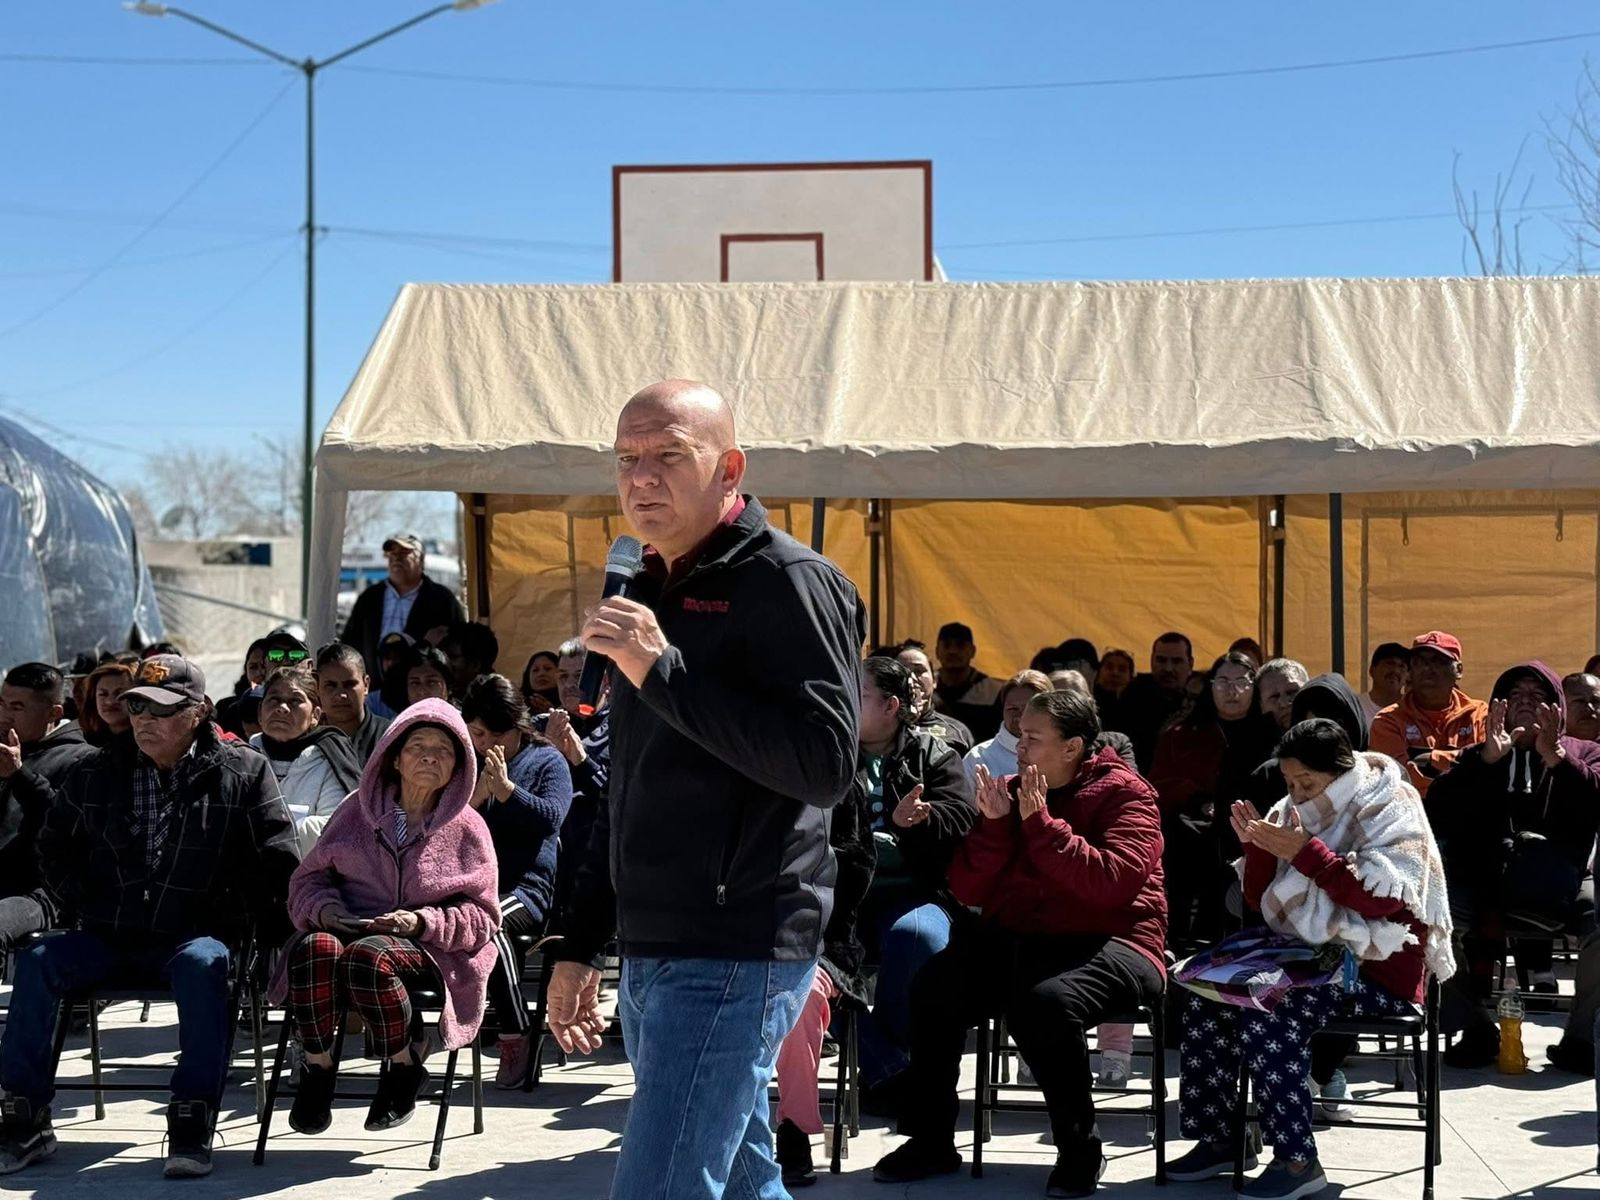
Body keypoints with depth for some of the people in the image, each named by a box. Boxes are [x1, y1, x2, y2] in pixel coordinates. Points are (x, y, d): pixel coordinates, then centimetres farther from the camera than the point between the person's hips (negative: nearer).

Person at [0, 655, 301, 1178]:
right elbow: (54, 849, 25)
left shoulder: (243, 772, 2)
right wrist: (82, 912, 14)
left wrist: (263, 930, -2)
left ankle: (192, 1122, -33)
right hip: (108, 938, 4)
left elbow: (279, 861, 3)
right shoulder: (98, 773, 11)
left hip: (197, 936, -4)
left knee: (203, 964, -37)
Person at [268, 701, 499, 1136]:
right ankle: (316, 1068, -18)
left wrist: (423, 921, -11)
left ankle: (406, 1063, -14)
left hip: (426, 948, -2)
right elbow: (308, 878, 16)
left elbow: (482, 916, 7)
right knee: (315, 947, -35)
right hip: (347, 930, 2)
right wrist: (324, 908, -7)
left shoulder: (467, 828, 10)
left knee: (368, 955, -38)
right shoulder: (358, 810, 15)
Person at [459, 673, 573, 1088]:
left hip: (527, 885, -3)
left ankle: (515, 1035, -28)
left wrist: (505, 789, -14)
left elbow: (551, 818, -5)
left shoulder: (547, 760, 11)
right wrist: (474, 797, -6)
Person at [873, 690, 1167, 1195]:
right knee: (933, 989, -17)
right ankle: (931, 1140, -1)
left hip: (1104, 942, -6)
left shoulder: (1123, 793, -5)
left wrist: (1040, 823, -21)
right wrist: (995, 824, -8)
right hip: (1013, 938, 6)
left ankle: (1080, 1150, -14)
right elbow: (969, 892, 8)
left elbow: (1115, 884, -22)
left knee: (1044, 1004, -35)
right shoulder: (1010, 792, 12)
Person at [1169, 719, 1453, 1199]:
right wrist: (1258, 846, -6)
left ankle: (1297, 1160, -23)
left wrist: (1305, 851, -25)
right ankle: (1216, 1139, -1)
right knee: (1206, 994, -9)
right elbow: (1263, 903, 12)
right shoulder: (1296, 811, 11)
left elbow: (1379, 897, -23)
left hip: (1377, 967, -8)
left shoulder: (1391, 809, -8)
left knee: (1266, 1012, -30)